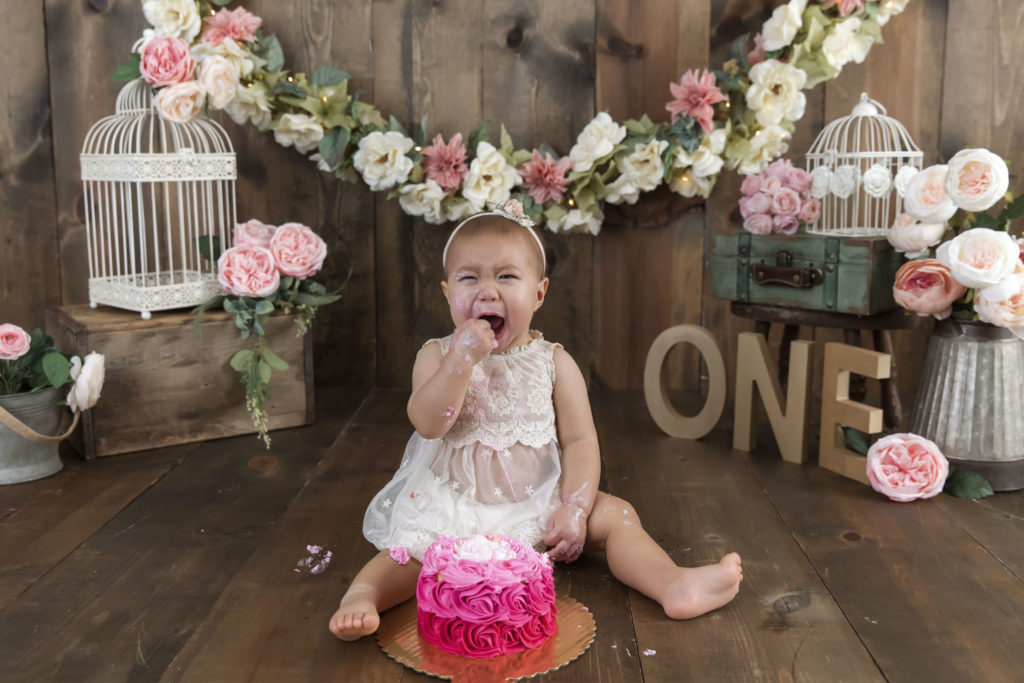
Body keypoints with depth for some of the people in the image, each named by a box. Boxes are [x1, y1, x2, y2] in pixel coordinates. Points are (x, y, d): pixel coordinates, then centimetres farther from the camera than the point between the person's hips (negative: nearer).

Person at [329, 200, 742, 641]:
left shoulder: (554, 364, -3)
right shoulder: (438, 356, -4)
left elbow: (580, 441, -5)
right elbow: (428, 424, -20)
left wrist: (575, 509, -17)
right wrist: (463, 358, -28)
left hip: (538, 502, 1)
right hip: (455, 506, -1)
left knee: (613, 515, -14)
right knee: (414, 544, -27)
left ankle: (674, 586, -19)